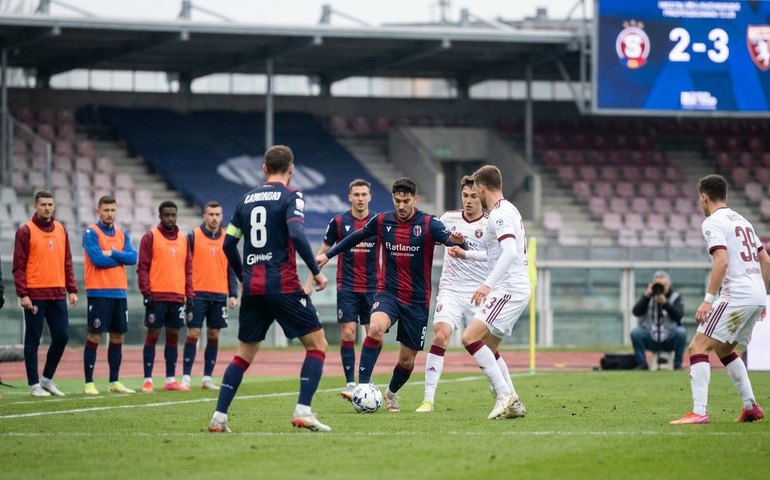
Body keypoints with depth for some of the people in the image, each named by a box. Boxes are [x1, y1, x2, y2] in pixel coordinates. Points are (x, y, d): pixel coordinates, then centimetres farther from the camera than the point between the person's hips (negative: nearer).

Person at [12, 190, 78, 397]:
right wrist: (23, 294, -14)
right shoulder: (26, 231, -4)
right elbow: (19, 266, -7)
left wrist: (72, 290, 8)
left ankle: (47, 378, 19)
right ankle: (34, 385, 7)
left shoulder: (61, 230, 12)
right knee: (33, 340, 1)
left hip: (58, 295, 5)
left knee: (62, 336, 4)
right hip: (35, 296, -5)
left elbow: (67, 263, 15)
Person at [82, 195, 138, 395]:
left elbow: (132, 257, 0)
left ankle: (115, 382, 16)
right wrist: (121, 257, -5)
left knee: (118, 337, 8)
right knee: (94, 337, -4)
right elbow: (98, 259, -17)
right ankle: (89, 383, -2)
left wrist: (112, 253, -12)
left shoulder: (122, 234, 14)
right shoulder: (91, 233, -4)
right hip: (98, 292, -6)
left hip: (119, 292, 6)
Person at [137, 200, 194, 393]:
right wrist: (146, 292, -13)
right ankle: (147, 381, -1)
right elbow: (142, 267, -5)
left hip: (177, 297, 5)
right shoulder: (150, 237, -1)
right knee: (152, 336, -3)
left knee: (173, 336, 6)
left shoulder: (183, 239, 14)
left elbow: (188, 269, 15)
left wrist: (189, 294, 8)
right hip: (157, 297, -5)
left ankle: (171, 379, 11)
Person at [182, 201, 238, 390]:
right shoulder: (193, 237, -1)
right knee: (193, 334, -5)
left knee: (213, 335, 5)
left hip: (220, 295, 3)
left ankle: (207, 377, 10)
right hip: (198, 294, -3)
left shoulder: (227, 239, 8)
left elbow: (232, 268, 11)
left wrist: (233, 294, 4)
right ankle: (186, 377, -2)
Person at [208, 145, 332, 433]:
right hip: (283, 286, -6)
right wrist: (316, 272, -11)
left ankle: (218, 417, 6)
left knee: (245, 353, 14)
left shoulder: (247, 199, 14)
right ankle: (303, 411, -10)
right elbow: (297, 235, -19)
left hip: (252, 287, 6)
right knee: (317, 344, 3)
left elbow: (229, 244, 16)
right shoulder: (291, 196, -3)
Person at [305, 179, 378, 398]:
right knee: (348, 333, -9)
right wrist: (310, 281, 4)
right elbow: (322, 253, 8)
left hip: (372, 288, 1)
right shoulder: (338, 222, 0)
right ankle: (350, 384, -7)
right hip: (347, 288, -1)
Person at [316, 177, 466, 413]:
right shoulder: (382, 222, 0)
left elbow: (450, 238, -24)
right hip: (388, 293, 0)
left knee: (407, 359, 6)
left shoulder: (428, 224, -9)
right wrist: (328, 254, 22)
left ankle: (392, 393, 36)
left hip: (417, 300, 0)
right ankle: (363, 385, -29)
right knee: (375, 328, -32)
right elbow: (357, 236, 18)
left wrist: (458, 240, -47)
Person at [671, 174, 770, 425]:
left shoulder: (713, 223, -6)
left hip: (737, 295, -9)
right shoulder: (741, 220, 20)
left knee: (698, 347, -10)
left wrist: (709, 299, -21)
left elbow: (722, 262, -20)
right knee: (724, 350, 25)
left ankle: (699, 412, -20)